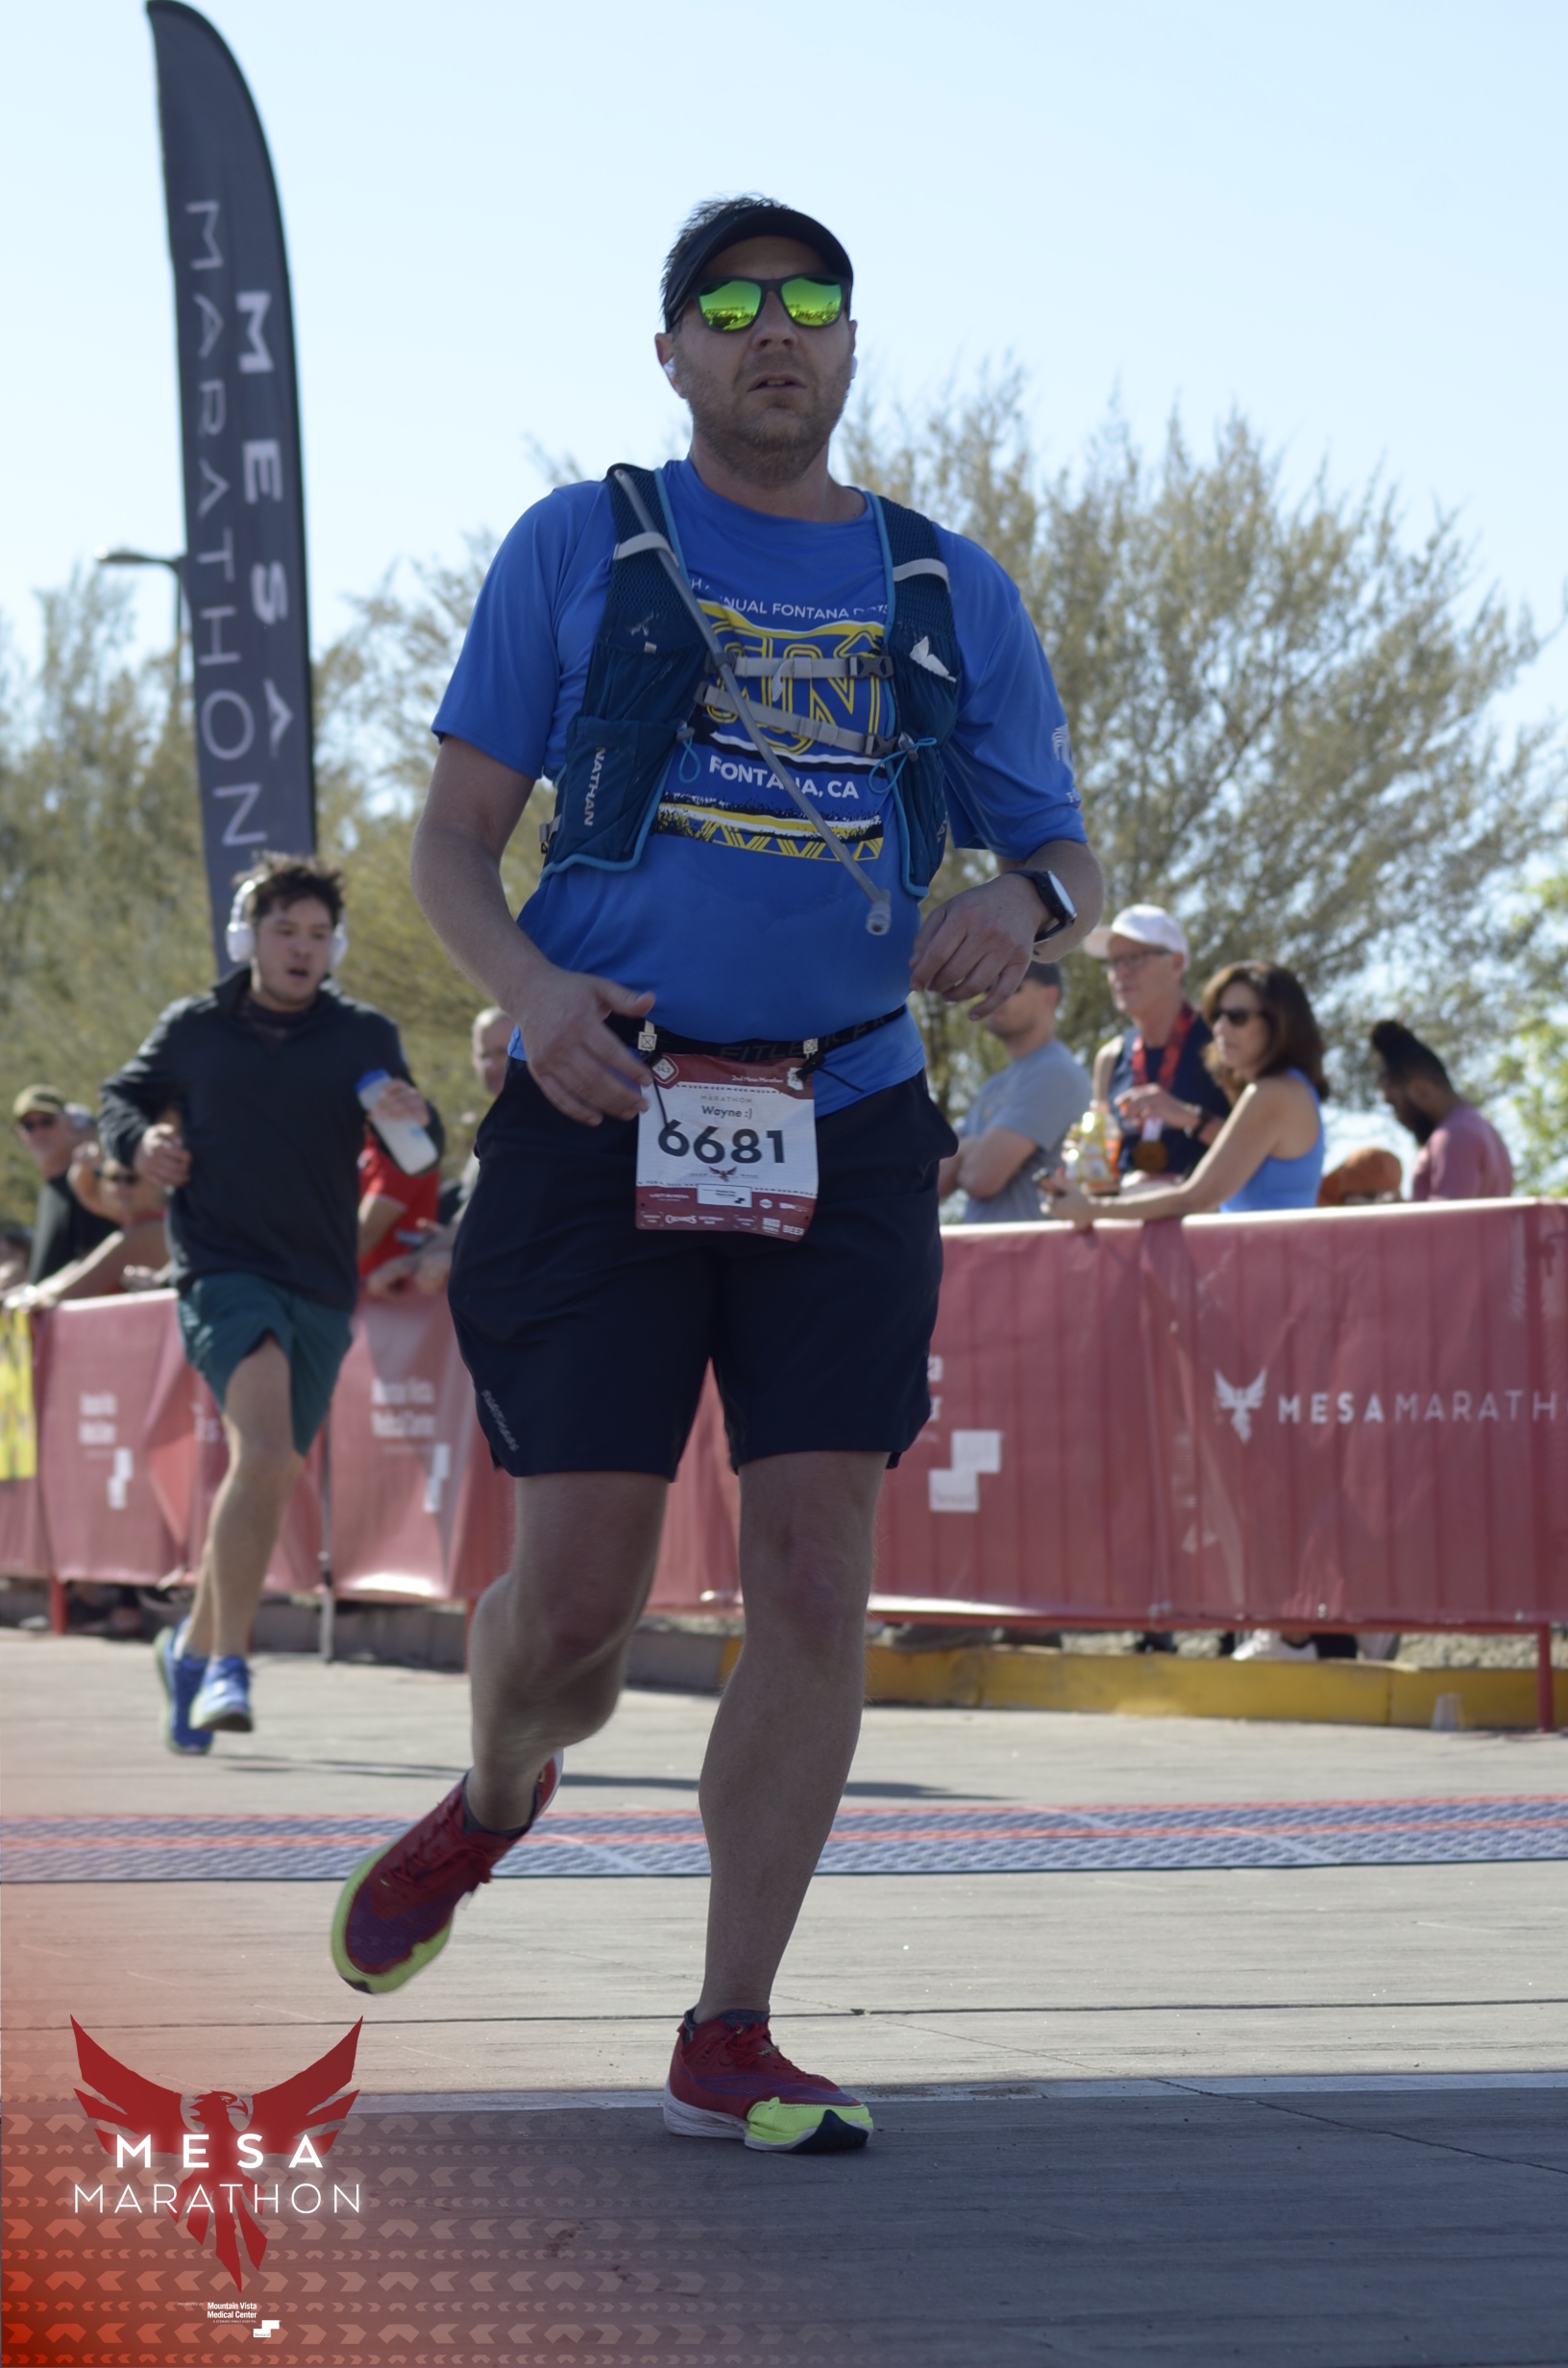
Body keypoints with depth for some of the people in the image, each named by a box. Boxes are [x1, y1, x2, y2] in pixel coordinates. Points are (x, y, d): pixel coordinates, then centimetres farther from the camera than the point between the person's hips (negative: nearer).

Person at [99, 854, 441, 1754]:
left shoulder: (365, 1037, 6)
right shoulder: (193, 1030, 5)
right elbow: (123, 1097, 20)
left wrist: (414, 1119, -23)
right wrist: (140, 1140, -3)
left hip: (321, 1285, 3)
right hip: (222, 1268, -3)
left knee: (270, 1478, 11)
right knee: (266, 1450, -26)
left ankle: (194, 1643, 34)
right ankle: (226, 1664, -25)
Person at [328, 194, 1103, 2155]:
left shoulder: (948, 594, 13)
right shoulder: (579, 551, 7)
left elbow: (1067, 859, 16)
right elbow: (451, 837, 6)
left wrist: (1023, 910, -10)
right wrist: (526, 987, -15)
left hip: (843, 1132, 2)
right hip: (604, 1121, -2)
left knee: (816, 1584, -7)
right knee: (578, 1598, -4)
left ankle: (728, 2042, 2)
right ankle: (490, 1809, 32)